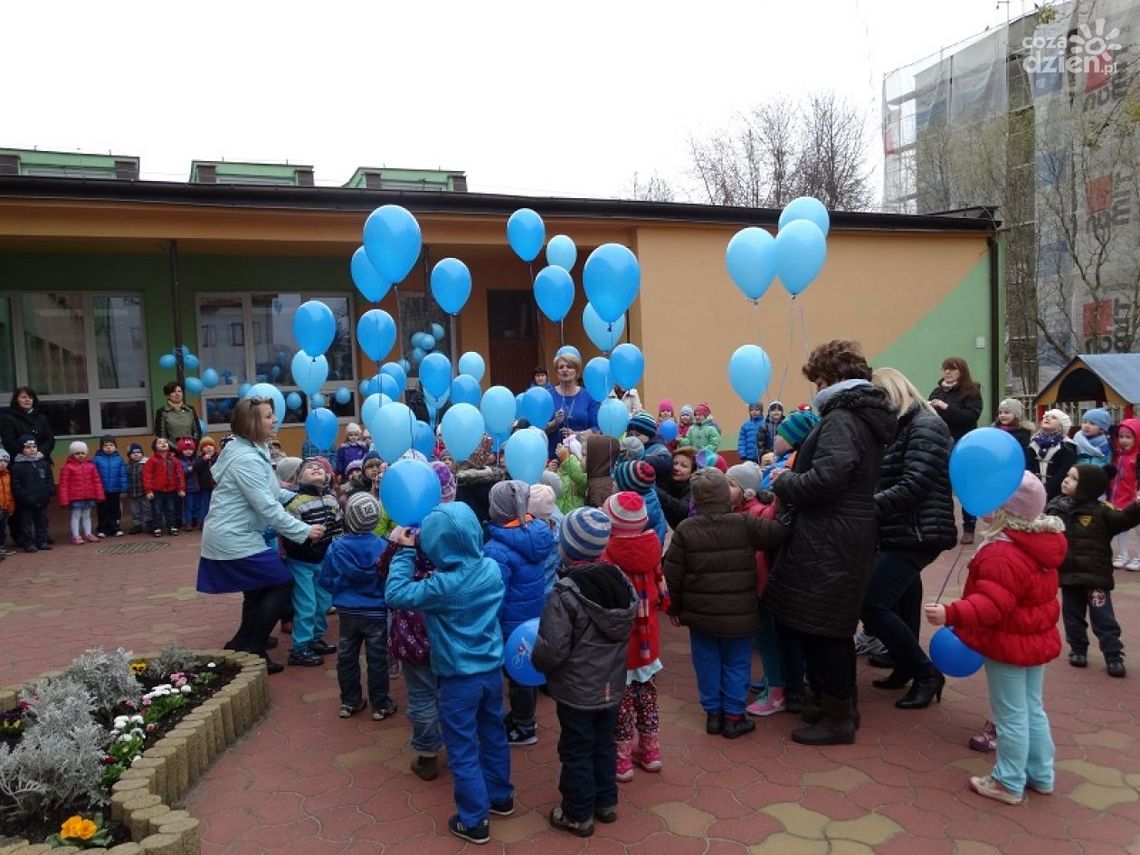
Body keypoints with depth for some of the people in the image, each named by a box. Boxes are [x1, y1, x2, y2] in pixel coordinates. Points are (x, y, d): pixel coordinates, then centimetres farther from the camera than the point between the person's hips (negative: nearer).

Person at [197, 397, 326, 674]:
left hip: (230, 536, 10)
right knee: (281, 583, -3)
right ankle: (252, 651, 4)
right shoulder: (246, 459, -24)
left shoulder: (250, 451, 9)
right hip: (235, 539, -10)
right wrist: (304, 531, -21)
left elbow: (270, 493, 18)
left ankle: (241, 645, 30)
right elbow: (268, 508, -26)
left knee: (259, 589, 20)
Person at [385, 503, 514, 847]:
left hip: (459, 678, -6)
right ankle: (501, 796, 40)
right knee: (493, 735, 23)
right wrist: (416, 549, 6)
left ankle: (474, 821, 20)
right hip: (492, 669, 7)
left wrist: (406, 551, -12)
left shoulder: (444, 585, -26)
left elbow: (396, 595, -19)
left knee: (463, 750, 9)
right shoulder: (492, 568, -7)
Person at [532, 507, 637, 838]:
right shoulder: (621, 581, -6)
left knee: (576, 751, 11)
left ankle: (578, 815, 25)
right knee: (604, 743, 23)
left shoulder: (565, 593, -27)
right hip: (612, 684, 6)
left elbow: (552, 649, -25)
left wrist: (537, 662, -4)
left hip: (577, 689, -6)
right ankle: (606, 802, 37)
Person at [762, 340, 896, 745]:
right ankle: (841, 701, 32)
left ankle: (837, 717, 10)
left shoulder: (841, 419, -18)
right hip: (850, 534, 10)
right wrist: (795, 472, 13)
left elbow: (826, 478, -29)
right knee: (834, 624, 20)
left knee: (819, 626, 0)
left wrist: (784, 483, -12)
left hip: (829, 540, -10)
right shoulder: (867, 417, 14)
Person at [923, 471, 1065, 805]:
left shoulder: (1001, 554, -30)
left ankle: (1009, 783, 17)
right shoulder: (1042, 542, 1)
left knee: (1011, 716, 4)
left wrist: (951, 614, -47)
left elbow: (992, 604, -37)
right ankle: (1041, 774, 33)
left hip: (1008, 645, -9)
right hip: (1037, 639, 9)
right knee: (1033, 710, 21)